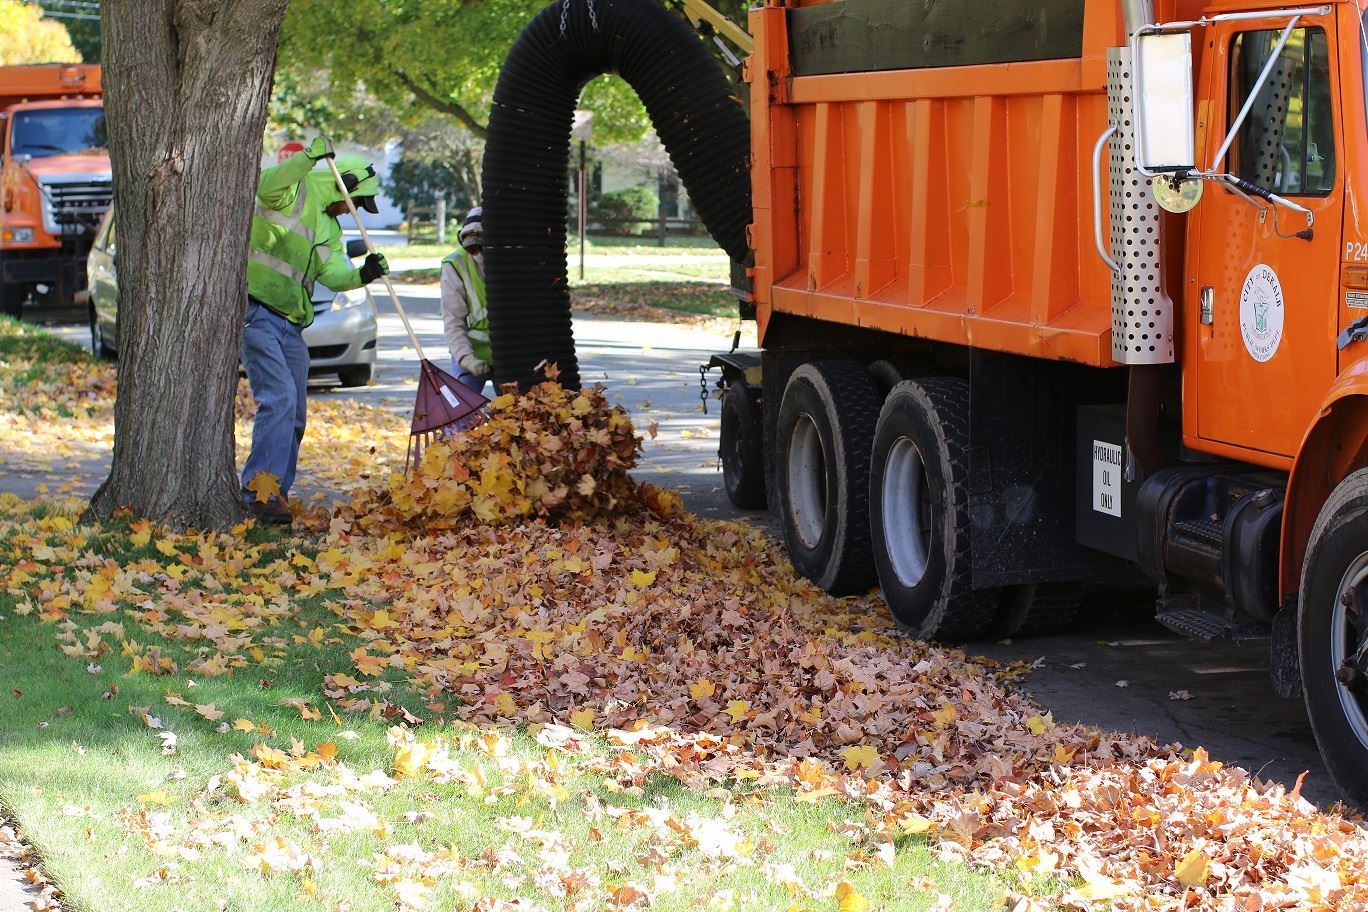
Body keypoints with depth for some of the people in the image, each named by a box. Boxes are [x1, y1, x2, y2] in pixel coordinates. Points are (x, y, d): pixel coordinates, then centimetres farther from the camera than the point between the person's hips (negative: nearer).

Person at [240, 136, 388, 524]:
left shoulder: (330, 230, 19)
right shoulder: (293, 194, -4)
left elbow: (333, 274, 4)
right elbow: (268, 186, -28)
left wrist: (363, 274, -16)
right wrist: (310, 158, -39)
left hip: (290, 326, 9)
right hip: (257, 314, -9)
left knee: (295, 413, 10)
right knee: (279, 398, -21)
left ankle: (277, 491, 19)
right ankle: (260, 487, -22)